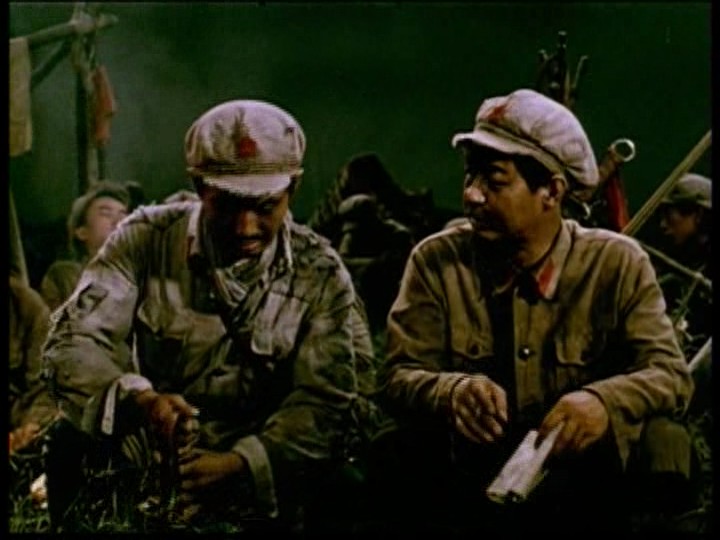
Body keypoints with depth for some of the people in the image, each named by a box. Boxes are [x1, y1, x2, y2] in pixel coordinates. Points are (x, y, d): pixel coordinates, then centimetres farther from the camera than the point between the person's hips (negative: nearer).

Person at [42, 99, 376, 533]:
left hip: (262, 497, 0)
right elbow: (75, 340, -10)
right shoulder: (145, 240, 0)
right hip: (146, 478, 1)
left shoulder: (320, 274, 1)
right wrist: (138, 399, -31)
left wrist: (239, 463, -26)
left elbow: (324, 399, -8)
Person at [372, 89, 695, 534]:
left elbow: (670, 373, -7)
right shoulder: (436, 261, 2)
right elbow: (397, 376, -4)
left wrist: (604, 401, -31)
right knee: (398, 456, -30)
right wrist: (454, 392, -29)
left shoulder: (618, 264, 0)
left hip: (584, 492, 0)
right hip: (463, 487, 0)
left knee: (661, 440, -28)